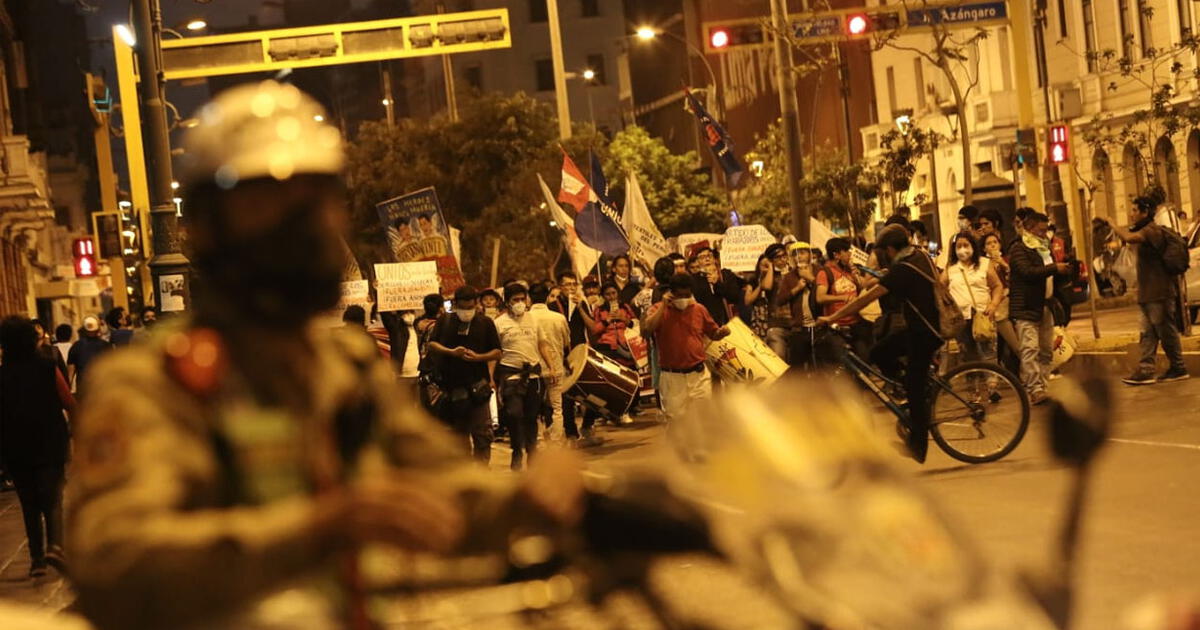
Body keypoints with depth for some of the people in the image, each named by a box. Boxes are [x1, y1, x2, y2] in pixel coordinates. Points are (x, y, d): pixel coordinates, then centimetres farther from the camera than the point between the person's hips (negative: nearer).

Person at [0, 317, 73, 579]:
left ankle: (37, 559, 12)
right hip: (51, 445, -1)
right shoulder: (48, 368, -7)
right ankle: (55, 545, -21)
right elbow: (70, 404, -4)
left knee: (29, 505, 12)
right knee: (53, 500, 3)